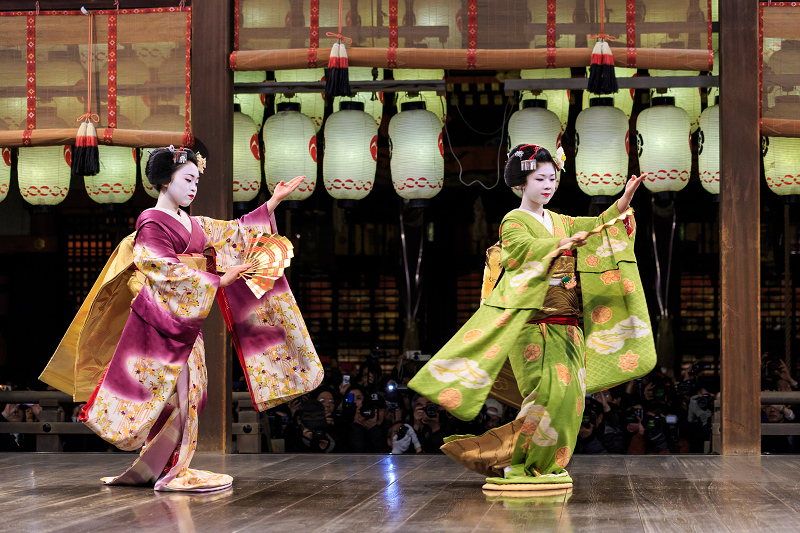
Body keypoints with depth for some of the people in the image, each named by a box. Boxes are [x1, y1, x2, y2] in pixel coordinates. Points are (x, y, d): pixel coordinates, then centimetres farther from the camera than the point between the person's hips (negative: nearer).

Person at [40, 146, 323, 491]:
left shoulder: (194, 225, 16)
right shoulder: (152, 224, -9)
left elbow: (236, 231, 18)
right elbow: (168, 272, -17)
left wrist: (274, 201, 11)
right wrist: (219, 280, -20)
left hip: (186, 320, 9)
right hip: (162, 318, -9)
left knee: (187, 390, 7)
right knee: (174, 388, -11)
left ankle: (155, 467, 12)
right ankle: (169, 471, -7)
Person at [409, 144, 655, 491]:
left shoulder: (560, 222, 20)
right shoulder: (513, 222, 0)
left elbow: (601, 227, 11)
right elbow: (523, 248, -20)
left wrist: (623, 203, -7)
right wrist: (564, 244, -31)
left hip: (566, 326, 7)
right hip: (533, 323, -7)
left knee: (569, 393, -2)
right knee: (549, 391, -18)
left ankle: (546, 464, 9)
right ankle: (516, 463, -7)